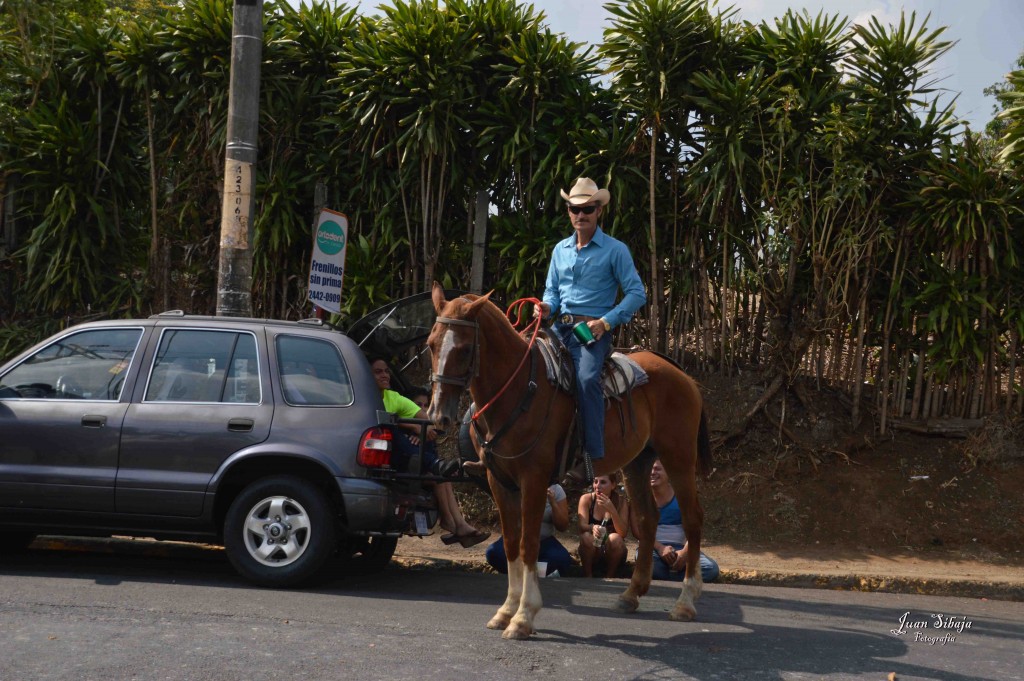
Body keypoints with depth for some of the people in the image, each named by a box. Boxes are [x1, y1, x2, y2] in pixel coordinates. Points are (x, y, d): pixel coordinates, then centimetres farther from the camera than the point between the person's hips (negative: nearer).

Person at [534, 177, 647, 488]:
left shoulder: (615, 250, 0)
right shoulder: (560, 250, 16)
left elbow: (637, 293, -4)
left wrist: (607, 321, -16)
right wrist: (546, 307, -2)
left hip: (593, 330, -6)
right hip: (560, 327, 6)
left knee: (586, 378, -32)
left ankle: (592, 458, -31)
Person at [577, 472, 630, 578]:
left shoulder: (621, 501, -7)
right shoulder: (586, 499, -6)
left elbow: (623, 533, -16)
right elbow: (582, 527, -19)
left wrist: (612, 510, -29)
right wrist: (592, 528, -43)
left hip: (612, 554, 0)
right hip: (591, 553, 0)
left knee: (615, 538, -31)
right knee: (586, 537, -30)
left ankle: (610, 577, -13)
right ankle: (587, 576, -13)